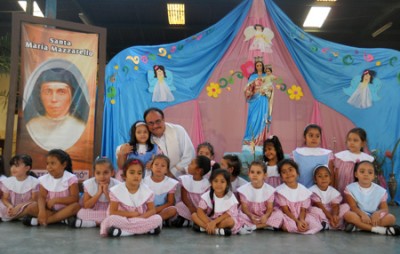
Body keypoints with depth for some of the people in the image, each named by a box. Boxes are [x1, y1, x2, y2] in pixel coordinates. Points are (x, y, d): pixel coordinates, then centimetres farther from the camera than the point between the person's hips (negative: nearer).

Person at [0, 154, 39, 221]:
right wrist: (9, 206, -20)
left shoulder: (34, 182, -8)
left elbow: (34, 200, -11)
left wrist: (20, 206, -25)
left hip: (25, 208, -2)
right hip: (12, 209, 2)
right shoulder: (7, 181, 2)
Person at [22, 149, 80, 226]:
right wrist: (42, 211, -31)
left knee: (76, 206, -34)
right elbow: (42, 197, -12)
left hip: (65, 209, -2)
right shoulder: (44, 179, -3)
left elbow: (75, 198, -19)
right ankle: (63, 218, -25)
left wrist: (56, 200, -27)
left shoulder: (71, 178, -13)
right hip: (50, 209, 3)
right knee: (31, 208, -20)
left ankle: (38, 221, -29)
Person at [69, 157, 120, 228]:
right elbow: (86, 206, -12)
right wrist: (98, 193, -24)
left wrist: (107, 192, -25)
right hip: (93, 213, -1)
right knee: (81, 213, -26)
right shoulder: (88, 184, -10)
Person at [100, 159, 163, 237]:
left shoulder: (147, 191, -3)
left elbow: (152, 210, -4)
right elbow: (113, 212, -10)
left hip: (141, 219, 3)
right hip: (122, 220, -2)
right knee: (111, 219, -33)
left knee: (158, 218, -25)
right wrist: (132, 214, -16)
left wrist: (141, 217, -24)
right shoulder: (116, 190, -9)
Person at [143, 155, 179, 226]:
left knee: (173, 209, -32)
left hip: (163, 210, 0)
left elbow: (170, 202, -3)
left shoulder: (170, 182, -3)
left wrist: (157, 209, -17)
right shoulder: (145, 181, 0)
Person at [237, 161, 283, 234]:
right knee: (239, 215, -30)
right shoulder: (244, 189, -10)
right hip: (250, 216, -2)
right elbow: (244, 207, -10)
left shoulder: (269, 189, -7)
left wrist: (266, 216, -30)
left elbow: (270, 208, -8)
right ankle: (266, 225, -26)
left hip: (264, 216, 2)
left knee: (279, 214, -24)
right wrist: (251, 216, -31)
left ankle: (251, 227, -25)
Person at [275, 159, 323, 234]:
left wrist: (301, 220, -24)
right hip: (288, 217, -3)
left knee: (315, 223, -23)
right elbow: (285, 210, -12)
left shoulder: (304, 190, -1)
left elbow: (303, 209, -2)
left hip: (300, 217, 3)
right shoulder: (280, 190, -10)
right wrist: (297, 222, -24)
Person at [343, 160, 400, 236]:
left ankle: (357, 226, -27)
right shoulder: (350, 188, -3)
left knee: (391, 218, -23)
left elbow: (385, 209, -2)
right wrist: (362, 214, -32)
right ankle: (381, 229, -29)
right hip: (359, 216, -3)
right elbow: (353, 207, -11)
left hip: (373, 218, 3)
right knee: (348, 215, -34)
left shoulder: (380, 191, 4)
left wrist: (378, 213, -25)